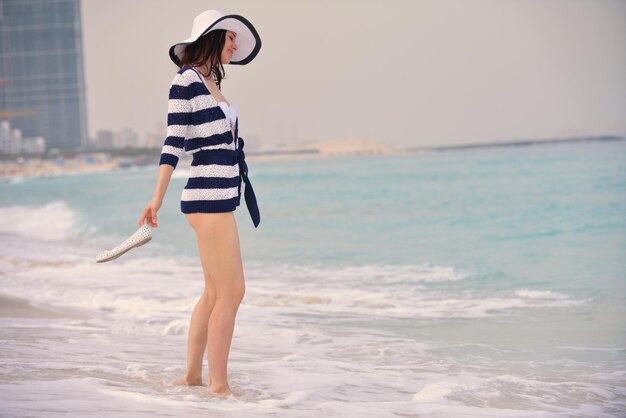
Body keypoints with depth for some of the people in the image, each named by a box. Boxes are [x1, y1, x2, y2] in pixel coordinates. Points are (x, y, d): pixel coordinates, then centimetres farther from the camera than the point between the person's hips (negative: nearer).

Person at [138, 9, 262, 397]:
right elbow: (174, 141, -15)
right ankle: (219, 384, -3)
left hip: (221, 198, 9)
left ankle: (192, 376, 21)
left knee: (215, 293, 13)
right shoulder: (186, 80, -9)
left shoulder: (212, 82, 16)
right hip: (209, 197, -9)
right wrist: (158, 198, -19)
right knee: (231, 292, -8)